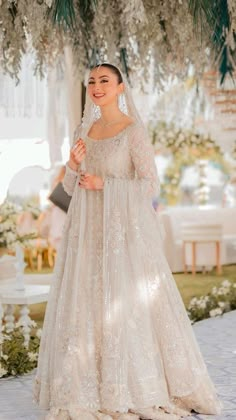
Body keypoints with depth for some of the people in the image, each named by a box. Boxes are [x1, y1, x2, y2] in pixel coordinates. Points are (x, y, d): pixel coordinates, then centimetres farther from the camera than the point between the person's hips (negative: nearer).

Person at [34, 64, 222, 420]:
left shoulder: (134, 130, -6)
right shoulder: (84, 130, 12)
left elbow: (150, 185, -11)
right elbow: (71, 187, 13)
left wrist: (103, 183, -14)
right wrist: (74, 163, -7)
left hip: (124, 230, -6)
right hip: (88, 233, 6)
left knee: (128, 305, -4)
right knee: (86, 306, 5)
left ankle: (139, 386, 9)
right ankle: (93, 387, 15)